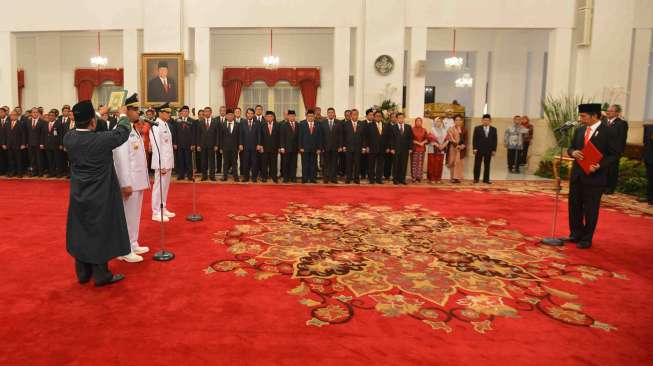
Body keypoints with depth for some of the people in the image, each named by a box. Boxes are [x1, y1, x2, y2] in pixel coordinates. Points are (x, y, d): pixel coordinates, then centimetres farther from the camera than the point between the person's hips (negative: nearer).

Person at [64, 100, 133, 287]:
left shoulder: (68, 138, -7)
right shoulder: (102, 139, -22)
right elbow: (123, 132, -5)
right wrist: (123, 115, 15)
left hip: (79, 195, 6)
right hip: (100, 197, -5)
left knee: (81, 232, 15)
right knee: (100, 232, 5)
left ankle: (83, 273, 27)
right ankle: (101, 274, 14)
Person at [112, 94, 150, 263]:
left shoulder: (135, 129, 13)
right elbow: (121, 159, -20)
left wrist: (144, 179, 13)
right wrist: (126, 184, -22)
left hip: (138, 180, 9)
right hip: (129, 181, -9)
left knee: (135, 215, 16)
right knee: (127, 216, 0)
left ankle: (133, 245, 28)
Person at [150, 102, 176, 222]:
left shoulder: (166, 125, 12)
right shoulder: (156, 126, -14)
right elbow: (156, 147, -18)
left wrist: (169, 163, 12)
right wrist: (161, 165, -19)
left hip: (168, 161, 9)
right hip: (161, 162, -8)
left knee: (165, 186, 15)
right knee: (159, 186, -3)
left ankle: (163, 209, 25)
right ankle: (156, 213, 5)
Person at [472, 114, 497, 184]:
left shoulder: (493, 129, 6)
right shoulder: (477, 128, 1)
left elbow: (494, 140, 5)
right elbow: (474, 139, -1)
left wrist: (494, 150, -1)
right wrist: (475, 148, -9)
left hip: (489, 150, 2)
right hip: (479, 150, -1)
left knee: (487, 165, 6)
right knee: (477, 165, 3)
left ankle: (486, 179, 12)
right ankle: (476, 179, 11)